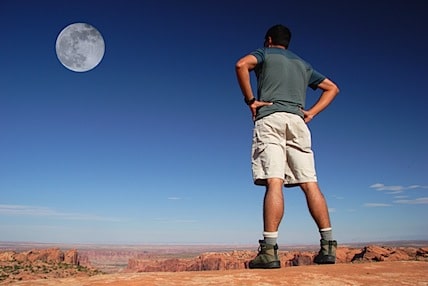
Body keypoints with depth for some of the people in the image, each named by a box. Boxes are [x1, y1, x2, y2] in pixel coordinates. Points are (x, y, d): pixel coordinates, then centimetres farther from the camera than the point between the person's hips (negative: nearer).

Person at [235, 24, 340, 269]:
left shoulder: (265, 53, 16)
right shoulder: (303, 64, 31)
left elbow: (241, 65, -6)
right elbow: (332, 88, 34)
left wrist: (251, 100, -2)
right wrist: (311, 113, 21)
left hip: (270, 118, -4)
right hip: (298, 122, 5)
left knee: (274, 182, -17)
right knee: (310, 183, 0)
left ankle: (270, 249, -22)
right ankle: (328, 245, -2)